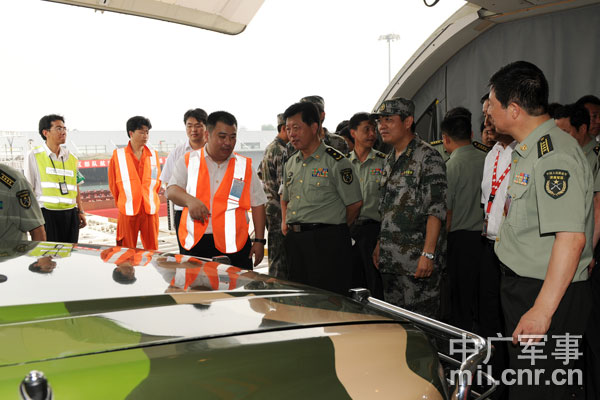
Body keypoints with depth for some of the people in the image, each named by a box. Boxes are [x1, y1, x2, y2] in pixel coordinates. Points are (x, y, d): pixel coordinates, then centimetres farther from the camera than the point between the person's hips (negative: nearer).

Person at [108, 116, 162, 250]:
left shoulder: (153, 155, 8)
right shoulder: (118, 155, 1)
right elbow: (113, 183, 7)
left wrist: (149, 198, 12)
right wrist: (122, 203, 11)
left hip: (150, 209, 2)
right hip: (128, 211, -2)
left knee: (153, 250, 6)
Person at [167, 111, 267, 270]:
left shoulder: (245, 166, 8)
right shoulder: (189, 161, 8)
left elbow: (258, 204, 8)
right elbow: (171, 190, 0)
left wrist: (259, 241, 3)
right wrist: (190, 200, -22)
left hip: (234, 245, 0)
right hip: (195, 244, 0)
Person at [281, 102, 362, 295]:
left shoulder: (336, 161, -7)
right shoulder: (291, 163, 15)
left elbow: (355, 203, -6)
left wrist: (336, 228, 3)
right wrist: (285, 222, 13)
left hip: (327, 243, -7)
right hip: (295, 242, 7)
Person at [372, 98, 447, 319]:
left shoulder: (428, 157, -10)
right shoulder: (390, 160, 16)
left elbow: (436, 209, -15)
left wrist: (428, 253, -21)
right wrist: (380, 245, 18)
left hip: (418, 260, -8)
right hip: (390, 259, 8)